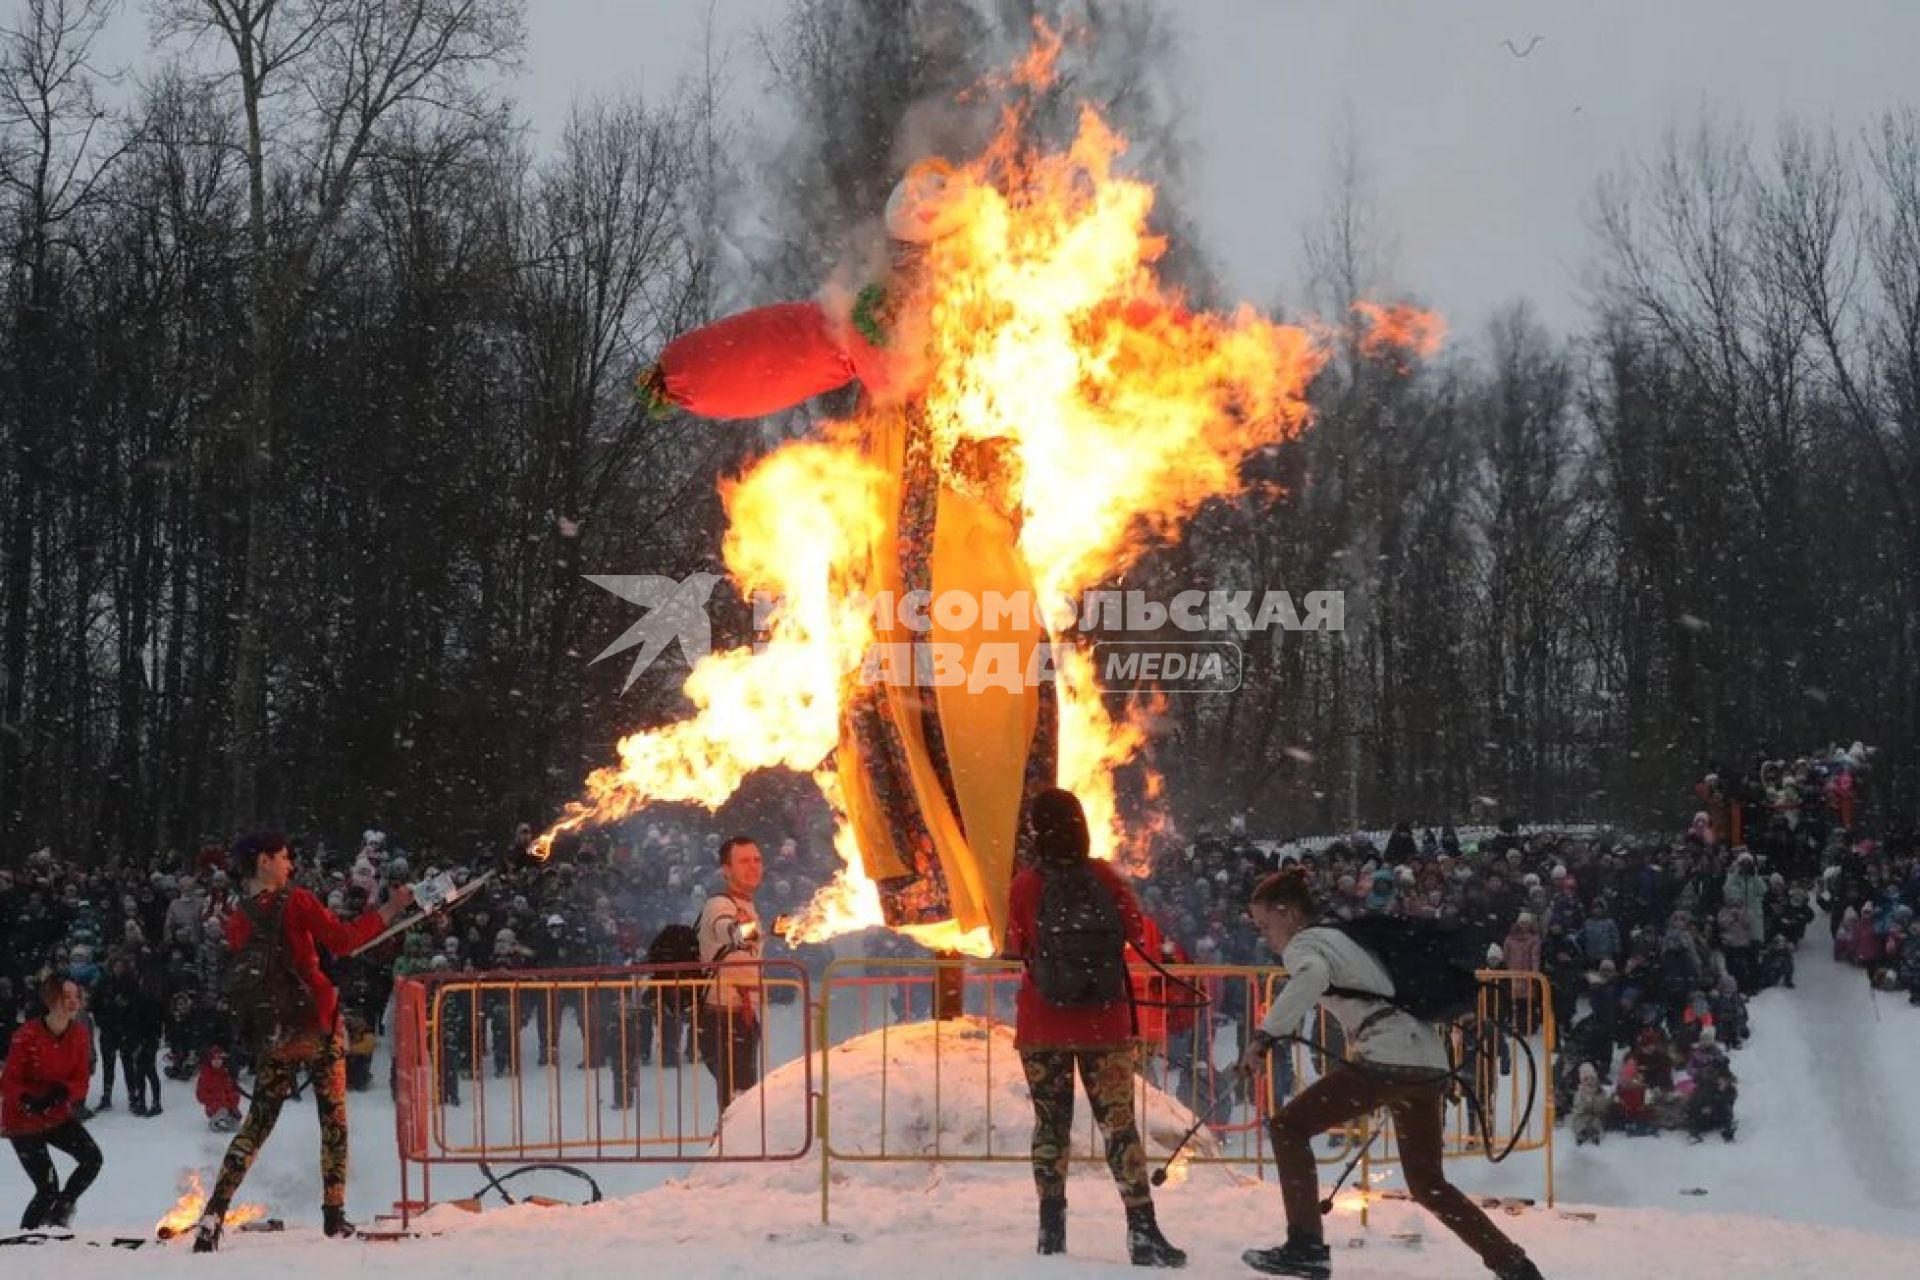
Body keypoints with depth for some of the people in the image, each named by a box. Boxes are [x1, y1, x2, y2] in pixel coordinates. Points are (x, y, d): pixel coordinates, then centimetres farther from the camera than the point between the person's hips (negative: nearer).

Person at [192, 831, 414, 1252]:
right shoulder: (296, 901, -10)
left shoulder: (237, 921, 3)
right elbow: (342, 939, -13)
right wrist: (390, 910, -6)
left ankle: (212, 1217, -3)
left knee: (256, 1124, 9)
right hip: (319, 1023, -4)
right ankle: (334, 1215, 5)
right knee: (333, 1118, 7)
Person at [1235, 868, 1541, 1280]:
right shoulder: (1341, 937, 28)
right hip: (1430, 1060, 9)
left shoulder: (1302, 944, 2)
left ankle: (1306, 1247, -2)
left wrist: (1266, 1034, -24)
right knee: (1428, 1184, 19)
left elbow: (1312, 976, -24)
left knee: (1288, 1127, 3)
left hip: (1388, 1056, -9)